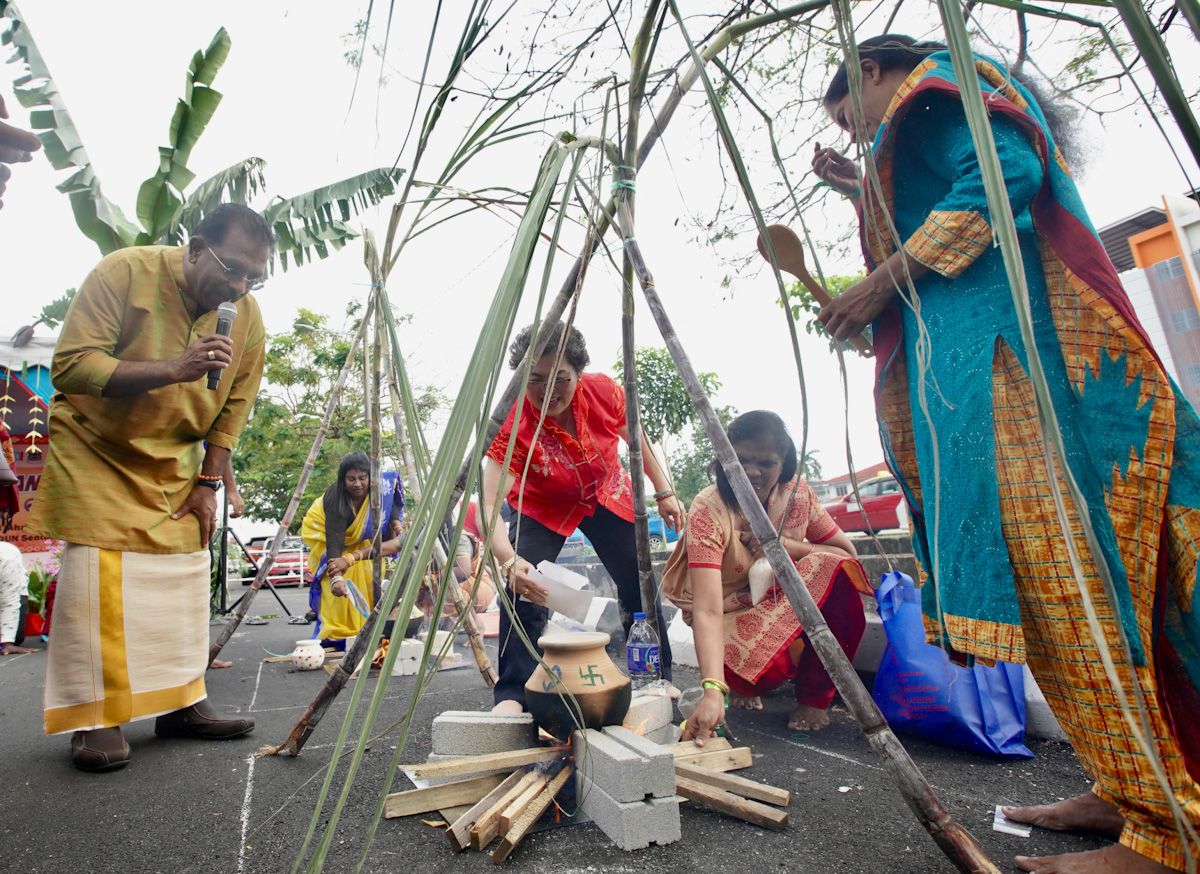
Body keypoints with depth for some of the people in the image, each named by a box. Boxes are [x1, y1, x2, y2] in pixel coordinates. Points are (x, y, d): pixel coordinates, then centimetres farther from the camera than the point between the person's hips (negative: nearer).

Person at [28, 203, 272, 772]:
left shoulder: (248, 317, -7)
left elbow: (233, 408, 0)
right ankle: (94, 717, 3)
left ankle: (180, 703, 12)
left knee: (185, 576, 2)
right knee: (97, 578, -9)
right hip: (96, 452, -4)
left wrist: (207, 483, -4)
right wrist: (172, 369, -39)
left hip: (176, 463, 4)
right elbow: (70, 365, -25)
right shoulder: (124, 272, -19)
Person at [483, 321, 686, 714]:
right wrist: (509, 560, -60)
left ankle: (659, 678, 27)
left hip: (608, 496, 3)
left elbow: (635, 437, -5)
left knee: (639, 586, 5)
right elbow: (489, 505, -43)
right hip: (543, 508, -2)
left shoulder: (604, 392, -28)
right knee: (524, 589, -23)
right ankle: (512, 695, -6)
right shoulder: (515, 425, -35)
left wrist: (664, 492, -2)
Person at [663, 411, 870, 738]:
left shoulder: (797, 493, -12)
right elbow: (707, 609, -36)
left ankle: (814, 697, -7)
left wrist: (785, 546, -24)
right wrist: (713, 689, -50)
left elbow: (848, 556, -8)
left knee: (837, 572, -26)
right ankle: (742, 680, 5)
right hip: (732, 616, -4)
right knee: (768, 668, -35)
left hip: (787, 607, 4)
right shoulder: (708, 511, -27)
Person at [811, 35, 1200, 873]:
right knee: (1051, 578, 4)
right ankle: (1126, 791, 10)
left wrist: (883, 280, -10)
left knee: (1063, 566, -14)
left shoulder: (936, 81, 8)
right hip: (990, 356, 10)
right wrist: (863, 192, 33)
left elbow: (1005, 172, -12)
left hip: (1015, 351, -10)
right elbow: (927, 224, 31)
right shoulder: (918, 135, 34)